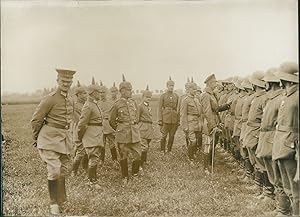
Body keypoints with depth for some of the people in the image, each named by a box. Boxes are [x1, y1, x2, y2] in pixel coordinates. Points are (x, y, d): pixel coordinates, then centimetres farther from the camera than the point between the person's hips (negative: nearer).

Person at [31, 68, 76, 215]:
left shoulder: (70, 100, 10)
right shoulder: (50, 99, -12)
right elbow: (36, 120, -5)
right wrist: (36, 138, 5)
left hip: (65, 138, 7)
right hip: (50, 138, -7)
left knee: (63, 171, 11)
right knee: (54, 170, -15)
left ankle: (60, 201, 25)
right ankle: (53, 203, 1)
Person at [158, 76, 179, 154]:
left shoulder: (176, 96, 9)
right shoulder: (163, 96, 1)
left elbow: (178, 109, 11)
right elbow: (160, 108, -2)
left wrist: (179, 120, 6)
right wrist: (160, 120, -8)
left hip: (174, 119, 3)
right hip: (165, 118, -3)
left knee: (172, 136, 7)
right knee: (164, 135, -2)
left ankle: (169, 150, 19)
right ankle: (162, 151, 9)